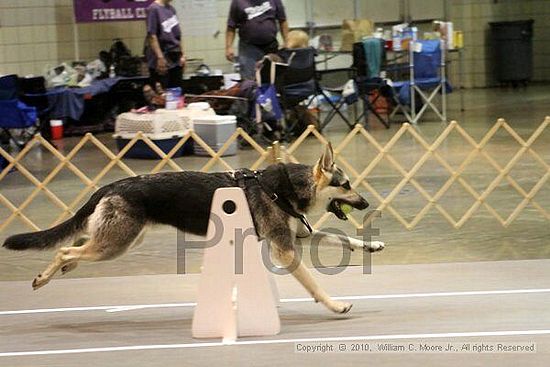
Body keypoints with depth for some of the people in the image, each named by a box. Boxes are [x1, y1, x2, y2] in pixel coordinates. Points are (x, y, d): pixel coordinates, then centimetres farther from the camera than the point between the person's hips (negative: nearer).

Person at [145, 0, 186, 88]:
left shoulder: (171, 9, 12)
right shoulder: (153, 9, -11)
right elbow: (152, 35, -16)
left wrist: (182, 55, 13)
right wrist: (160, 57, -20)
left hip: (176, 60, 8)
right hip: (162, 62, -7)